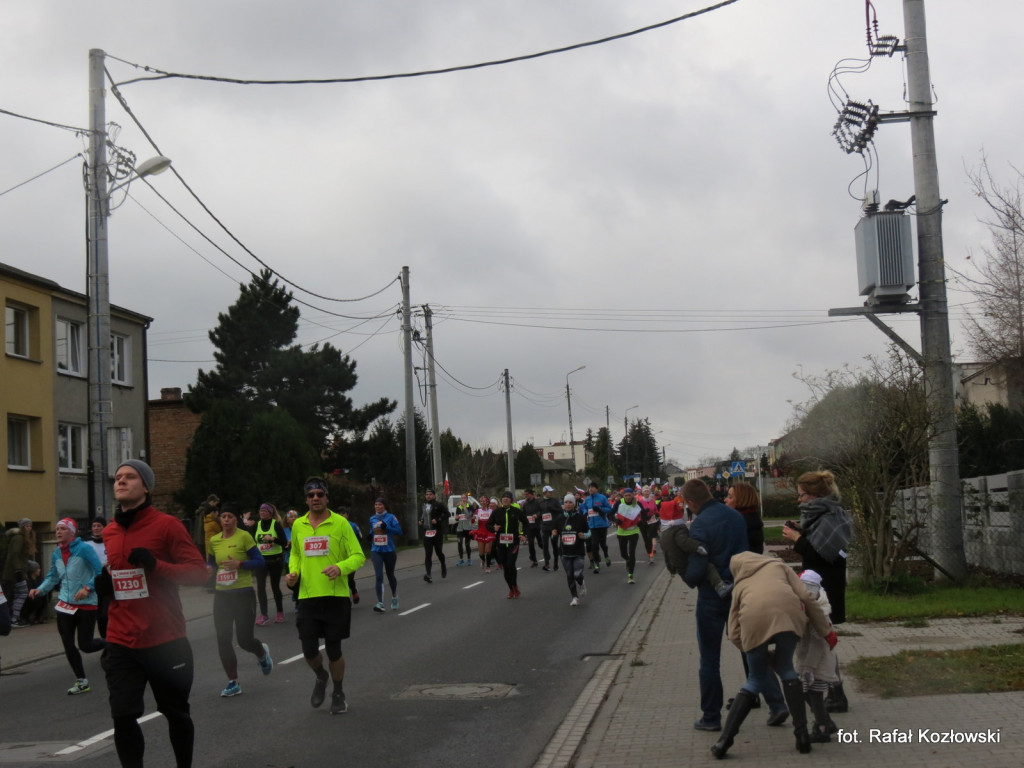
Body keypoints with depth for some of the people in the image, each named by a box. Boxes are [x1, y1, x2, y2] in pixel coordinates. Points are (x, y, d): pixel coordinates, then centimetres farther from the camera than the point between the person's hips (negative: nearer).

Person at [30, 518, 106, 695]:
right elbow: (53, 577, 11)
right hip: (66, 604, 6)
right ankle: (81, 681, 19)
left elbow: (100, 572, -15)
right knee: (68, 645, 5)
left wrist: (87, 588, -26)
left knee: (85, 645, -3)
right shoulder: (56, 554, 5)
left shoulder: (84, 549, -14)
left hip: (86, 604, -6)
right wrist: (40, 589, -5)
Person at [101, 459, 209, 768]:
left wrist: (155, 565, -24)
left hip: (165, 641, -3)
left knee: (176, 713, 11)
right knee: (123, 716, -5)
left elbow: (199, 572, -11)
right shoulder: (109, 533, 9)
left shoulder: (166, 525, -7)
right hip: (121, 644, 4)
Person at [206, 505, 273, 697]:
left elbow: (260, 563, -9)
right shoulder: (214, 541, 6)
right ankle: (233, 683, 11)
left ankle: (262, 653, 35)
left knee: (244, 639, -2)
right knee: (223, 639, -2)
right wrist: (209, 569, -2)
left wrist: (240, 563, -22)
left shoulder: (244, 537, -8)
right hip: (221, 594, 4)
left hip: (243, 594, -4)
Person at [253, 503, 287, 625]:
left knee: (275, 586, 6)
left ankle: (280, 613, 21)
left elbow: (284, 542, -13)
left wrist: (273, 539, -28)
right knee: (260, 586, -7)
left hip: (275, 559, -3)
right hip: (261, 559, 3)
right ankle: (263, 614, -4)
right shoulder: (257, 525, 4)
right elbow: (252, 541, 13)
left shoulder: (276, 524, -7)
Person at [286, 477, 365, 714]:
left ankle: (338, 694, 27)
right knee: (309, 651, 1)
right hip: (308, 597, 3)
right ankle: (321, 677, 35)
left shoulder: (340, 523, -5)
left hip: (336, 596, -3)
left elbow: (358, 556, -5)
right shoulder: (298, 525, 7)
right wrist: (293, 572, 4)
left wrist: (340, 568, -24)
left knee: (334, 650, 4)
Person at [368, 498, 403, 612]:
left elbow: (399, 531, -13)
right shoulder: (372, 519, 8)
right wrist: (371, 534, 1)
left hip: (389, 551, -2)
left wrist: (386, 527, -23)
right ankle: (380, 603, -16)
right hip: (376, 551, 2)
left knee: (390, 575, 14)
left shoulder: (391, 517, -5)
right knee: (378, 576, -12)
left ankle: (394, 597, 39)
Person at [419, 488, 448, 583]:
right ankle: (428, 574, -11)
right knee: (428, 554, -4)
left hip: (437, 532, -5)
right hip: (427, 533, 5)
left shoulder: (438, 505, -6)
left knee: (439, 552, 5)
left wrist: (438, 520, -20)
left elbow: (446, 513, -12)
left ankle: (443, 566, 36)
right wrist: (421, 520, 11)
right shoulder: (424, 506, 14)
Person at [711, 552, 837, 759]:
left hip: (754, 618, 1)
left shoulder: (740, 586, 36)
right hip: (787, 612, -1)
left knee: (756, 679, 19)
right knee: (786, 668, 23)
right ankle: (802, 734, 17)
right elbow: (805, 597, 19)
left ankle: (724, 740, 14)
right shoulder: (778, 565, 36)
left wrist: (762, 653, 37)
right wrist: (826, 630, 22)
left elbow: (734, 635, 25)